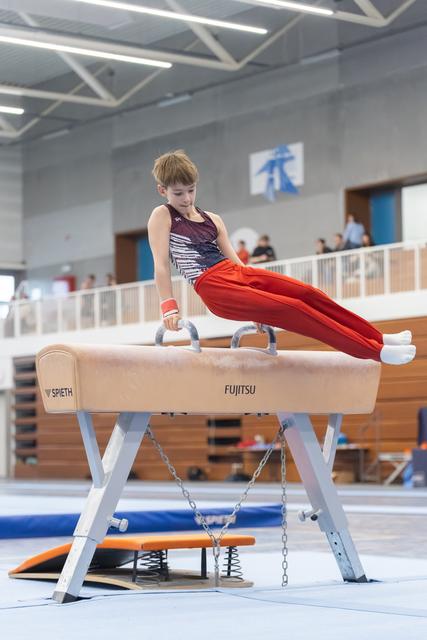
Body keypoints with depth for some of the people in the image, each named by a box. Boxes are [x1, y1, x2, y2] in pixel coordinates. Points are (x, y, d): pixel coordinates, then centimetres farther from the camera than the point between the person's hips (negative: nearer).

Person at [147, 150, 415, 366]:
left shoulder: (212, 220, 19)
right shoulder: (162, 216, 2)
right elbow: (161, 263, -7)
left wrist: (258, 306, 15)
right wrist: (169, 307, -17)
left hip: (238, 273, 7)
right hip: (216, 289, -7)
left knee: (308, 293, -9)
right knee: (292, 309, -19)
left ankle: (377, 337, -5)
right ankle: (375, 351, -21)